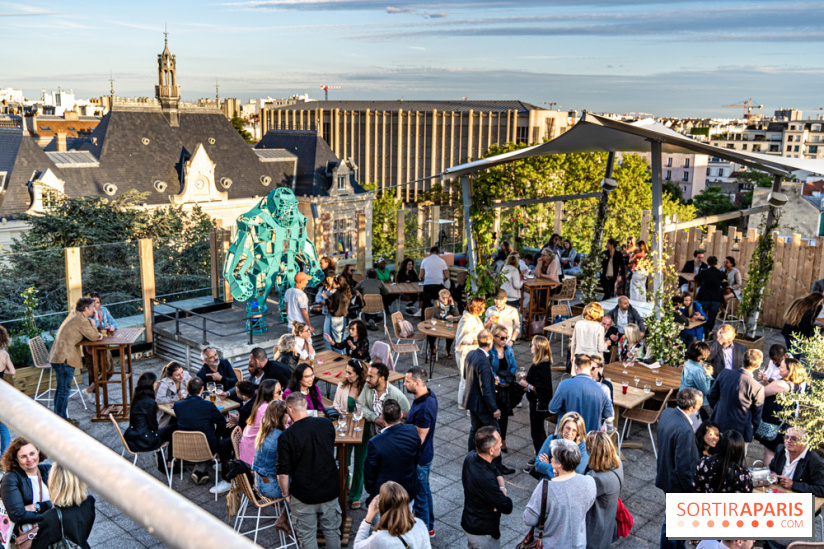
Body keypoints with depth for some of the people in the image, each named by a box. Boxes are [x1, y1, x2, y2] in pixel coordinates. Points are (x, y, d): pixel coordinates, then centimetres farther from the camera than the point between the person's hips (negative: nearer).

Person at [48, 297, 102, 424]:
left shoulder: (73, 315, 15)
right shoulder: (81, 320, -15)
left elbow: (88, 334, 23)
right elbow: (93, 337, -11)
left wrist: (96, 334, 6)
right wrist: (98, 335, 8)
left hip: (57, 356, 10)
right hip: (65, 358, -10)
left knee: (61, 389, 19)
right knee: (64, 390, -2)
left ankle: (58, 417, 28)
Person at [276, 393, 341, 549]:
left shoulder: (286, 436, -19)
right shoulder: (327, 424, -8)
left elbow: (283, 473, -17)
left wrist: (286, 494, -1)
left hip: (303, 495, -3)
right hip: (330, 490, 3)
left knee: (308, 536, 16)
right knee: (332, 530, 22)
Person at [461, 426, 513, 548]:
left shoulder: (471, 457, -12)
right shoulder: (485, 479, -38)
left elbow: (496, 471, 5)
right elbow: (507, 508, -27)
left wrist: (501, 487, -13)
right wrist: (503, 492, -8)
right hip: (483, 533, -8)